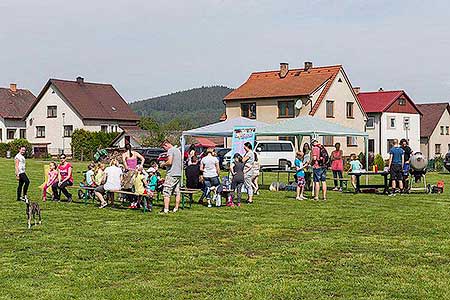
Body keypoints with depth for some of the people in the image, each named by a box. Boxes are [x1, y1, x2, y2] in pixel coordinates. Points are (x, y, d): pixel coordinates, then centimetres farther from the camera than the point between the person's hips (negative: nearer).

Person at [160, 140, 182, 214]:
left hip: (171, 174, -9)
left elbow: (169, 162, -20)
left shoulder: (170, 150, -9)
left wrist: (163, 164, -1)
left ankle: (166, 209, -12)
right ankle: (176, 208, 15)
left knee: (166, 192, -8)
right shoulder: (178, 150, 18)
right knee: (177, 192, 11)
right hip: (179, 174, 9)